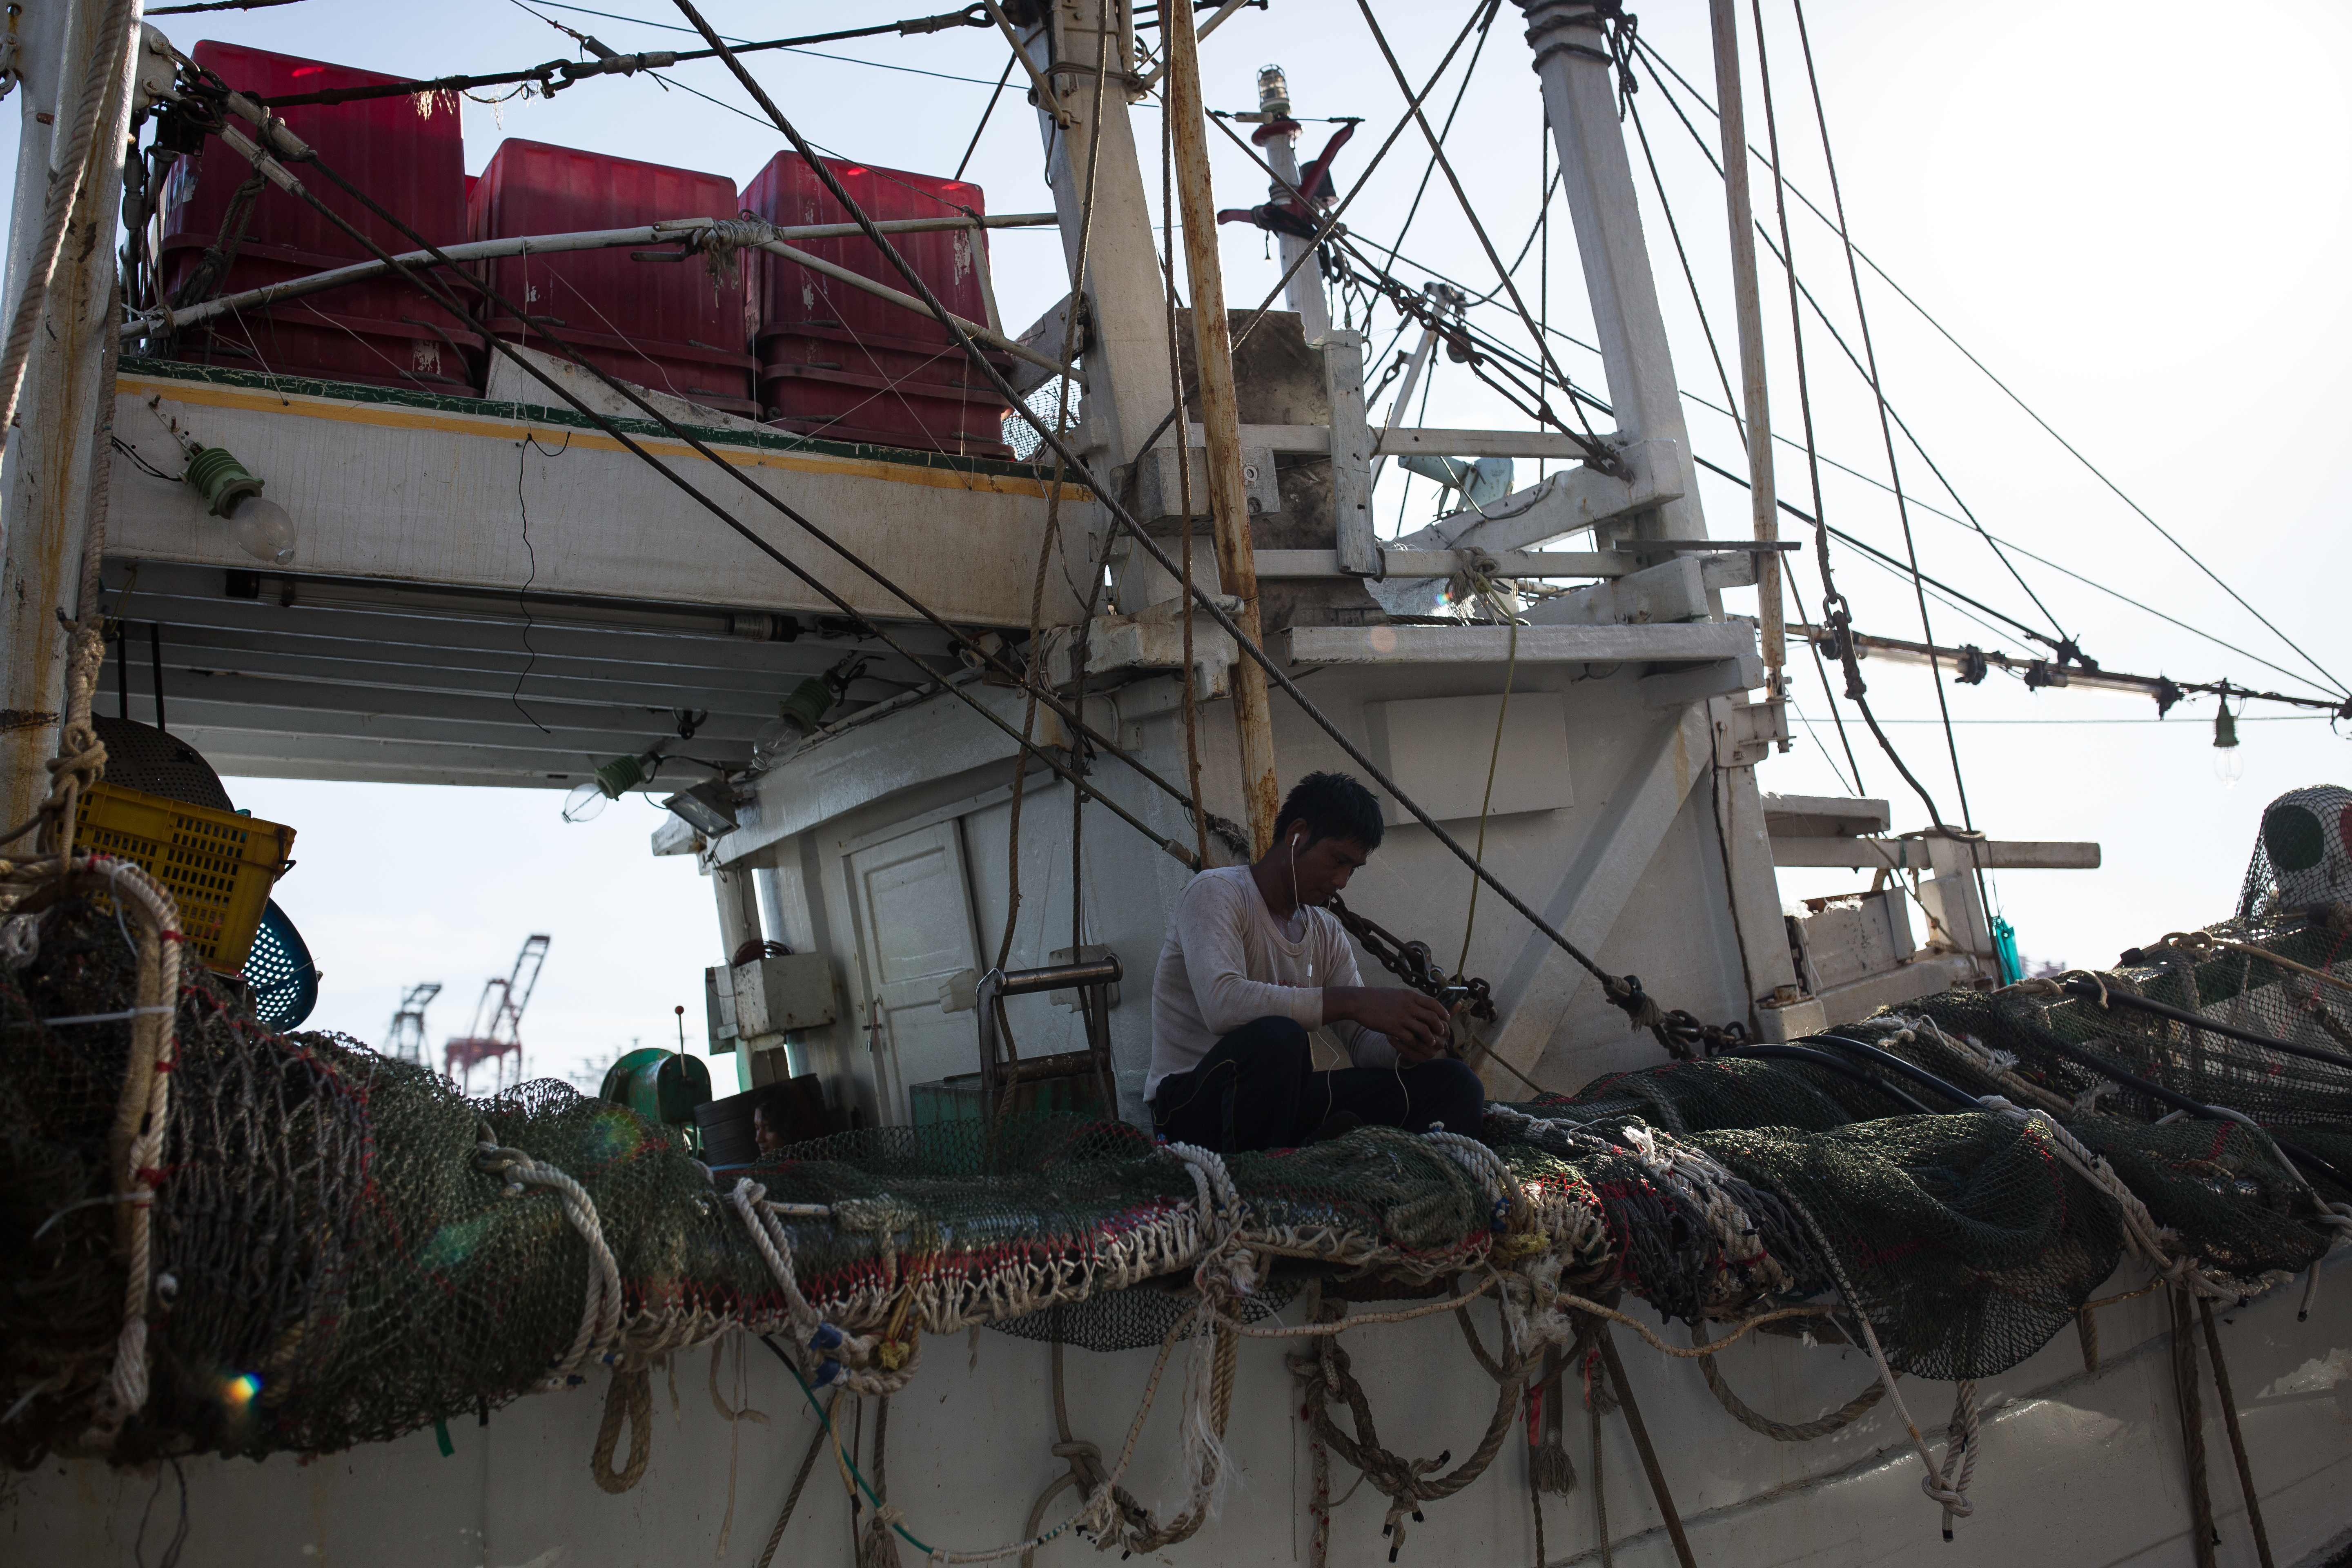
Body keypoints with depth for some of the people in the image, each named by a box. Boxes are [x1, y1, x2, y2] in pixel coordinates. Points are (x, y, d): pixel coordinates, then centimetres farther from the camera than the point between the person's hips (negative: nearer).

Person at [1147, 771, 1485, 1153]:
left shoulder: (1328, 932, 15)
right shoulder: (1216, 893, -8)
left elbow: (1364, 1042, 10)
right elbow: (1222, 1003, -28)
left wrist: (1405, 1045, -15)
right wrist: (1353, 1002, -30)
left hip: (1281, 1100, 7)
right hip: (1195, 1104, -7)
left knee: (1455, 1083, -10)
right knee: (1276, 1036, -40)